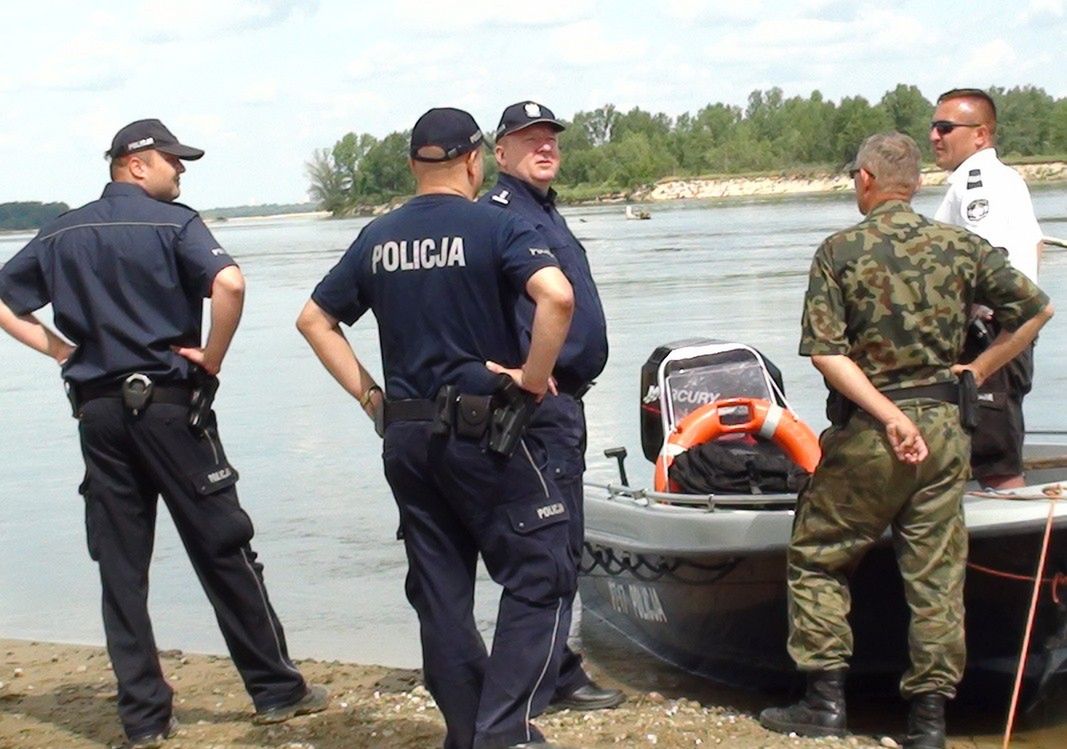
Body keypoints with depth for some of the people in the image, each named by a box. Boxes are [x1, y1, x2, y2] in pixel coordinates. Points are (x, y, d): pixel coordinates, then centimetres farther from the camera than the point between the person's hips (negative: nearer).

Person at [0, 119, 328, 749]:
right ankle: (278, 690, 12)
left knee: (121, 567, 7)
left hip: (98, 409, 4)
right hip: (168, 401, -4)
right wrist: (212, 360, -11)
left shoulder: (62, 235, 11)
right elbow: (229, 284, -23)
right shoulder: (172, 223, -6)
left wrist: (61, 349, 8)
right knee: (223, 550, 4)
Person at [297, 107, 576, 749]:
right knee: (539, 575, 1)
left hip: (405, 434, 6)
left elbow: (314, 320, 15)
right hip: (484, 431, -6)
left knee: (439, 590, 12)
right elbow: (557, 295, -24)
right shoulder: (493, 226, -7)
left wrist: (369, 394, 12)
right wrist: (533, 378, -12)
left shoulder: (378, 238, 9)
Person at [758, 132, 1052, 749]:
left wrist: (888, 416, -14)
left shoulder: (840, 251, -6)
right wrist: (977, 371, 7)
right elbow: (1036, 309, 5)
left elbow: (826, 352, -15)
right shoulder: (960, 246, 3)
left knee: (818, 560, 12)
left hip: (867, 429, -3)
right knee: (937, 573, 8)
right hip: (944, 426, 3)